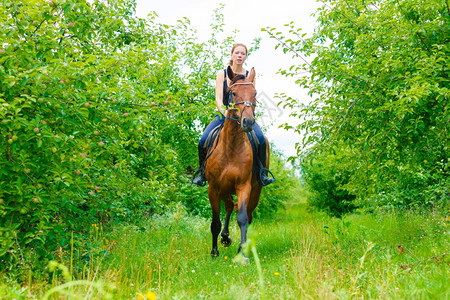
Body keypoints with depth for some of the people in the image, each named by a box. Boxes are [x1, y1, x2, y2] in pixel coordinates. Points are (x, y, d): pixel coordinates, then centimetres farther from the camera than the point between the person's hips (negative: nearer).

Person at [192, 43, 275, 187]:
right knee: (203, 141, -21)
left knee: (261, 138, -28)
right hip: (224, 114, 0)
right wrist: (224, 111, -26)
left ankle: (262, 173, -12)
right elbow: (218, 98, -7)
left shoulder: (249, 75, 4)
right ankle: (202, 171, 2)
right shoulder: (222, 74, 2)